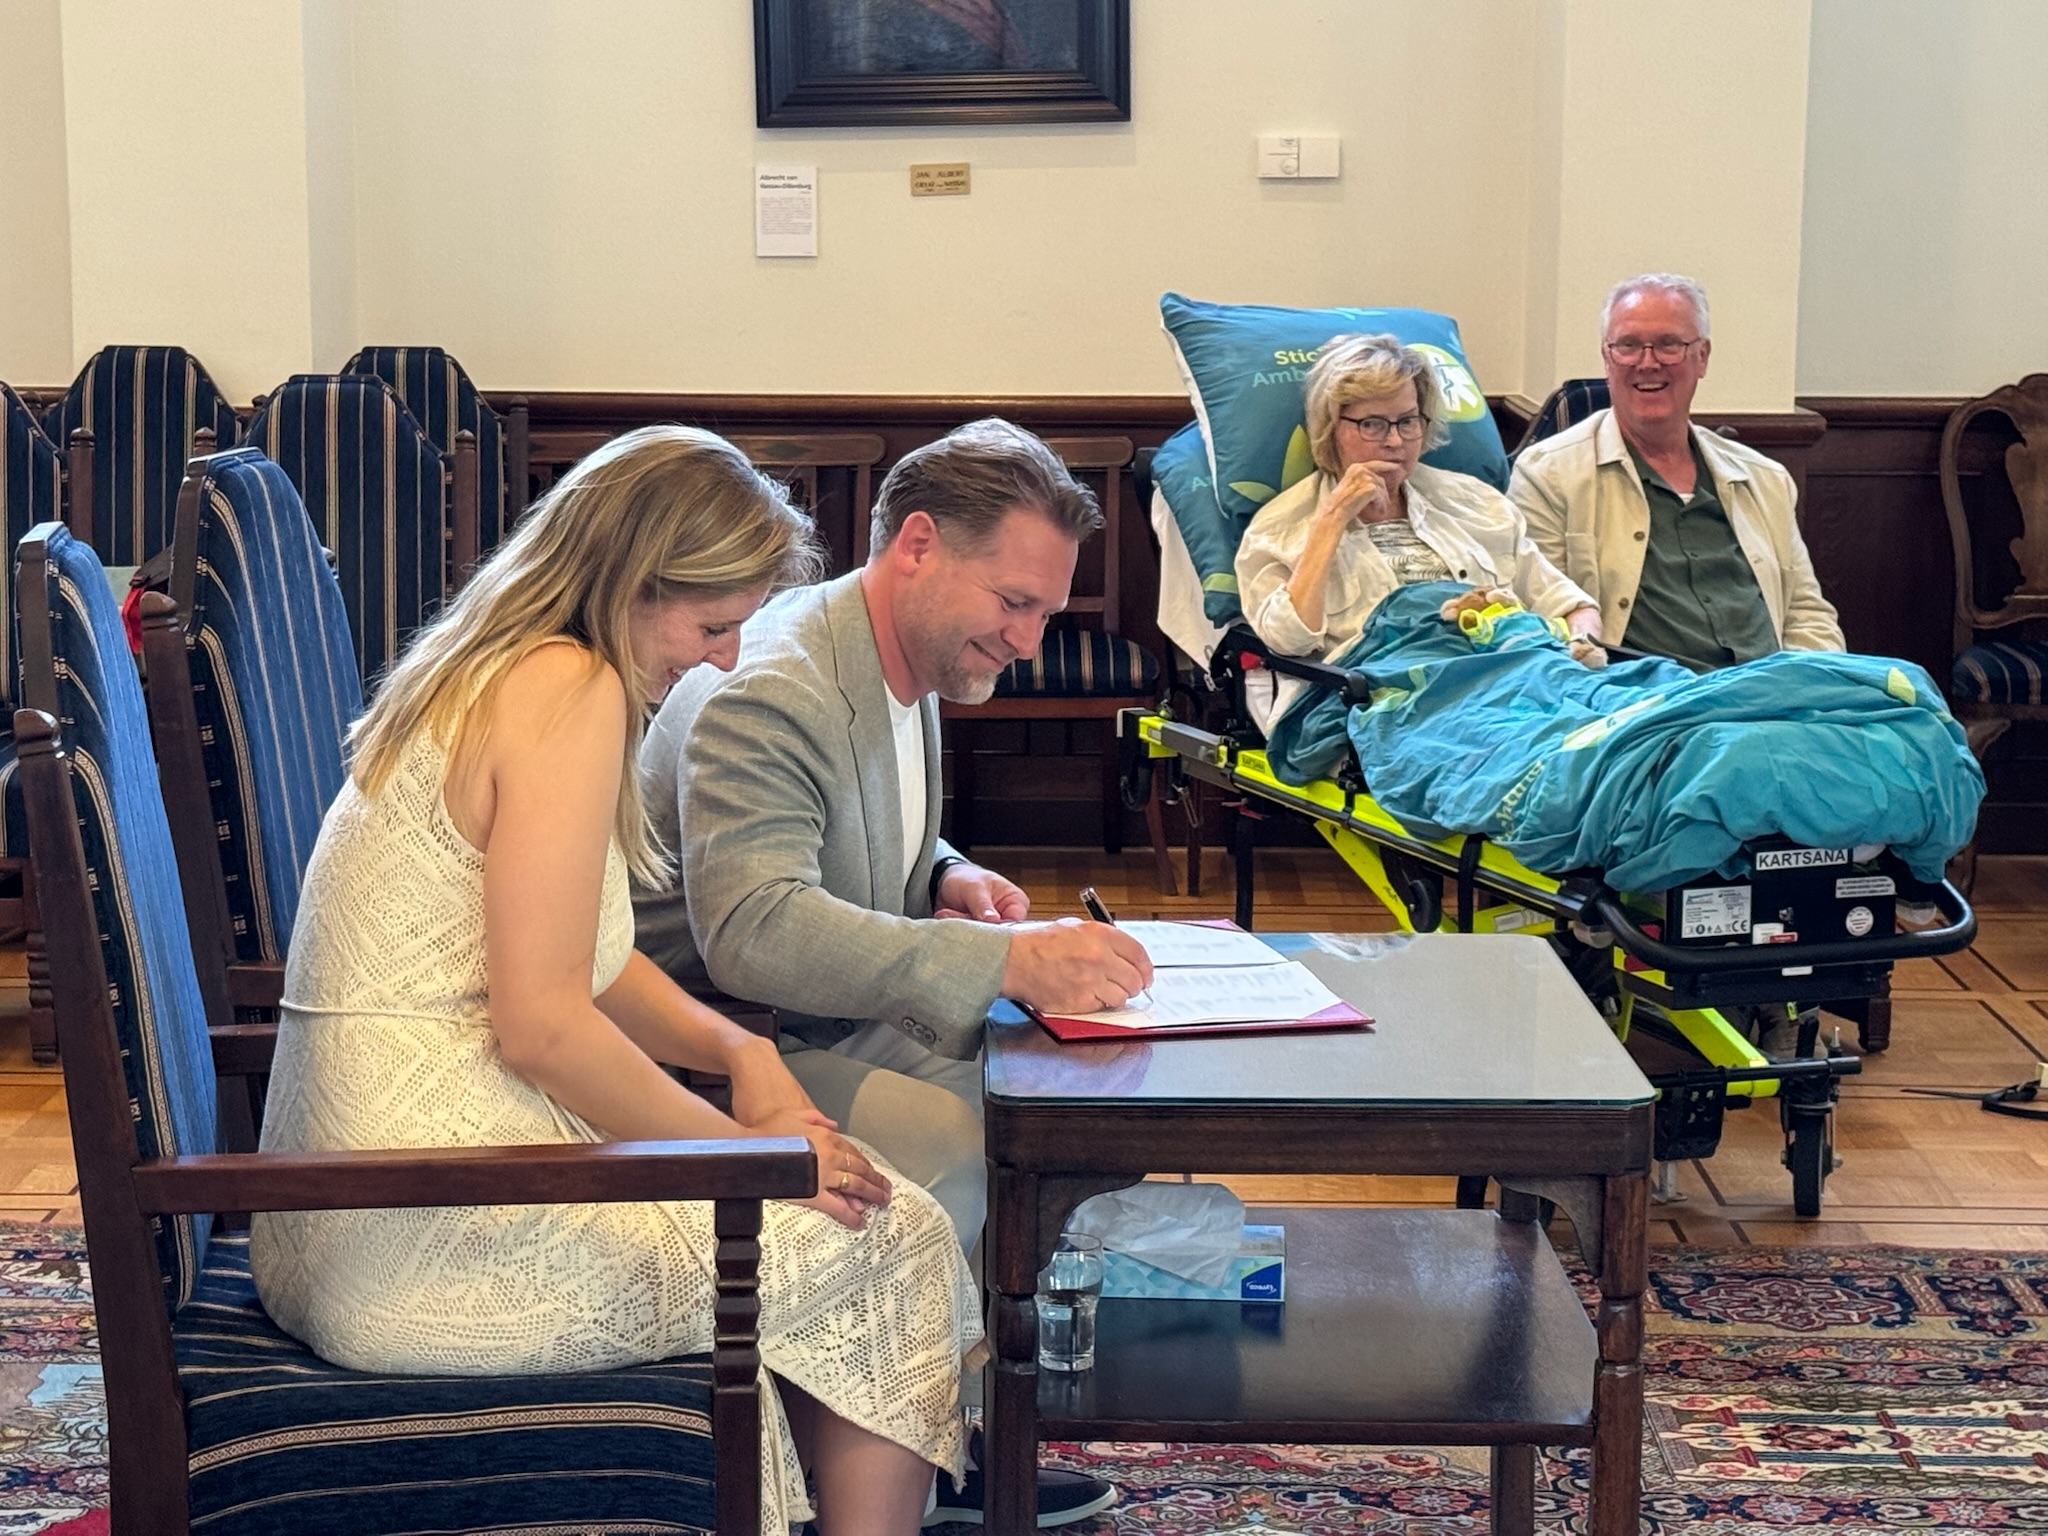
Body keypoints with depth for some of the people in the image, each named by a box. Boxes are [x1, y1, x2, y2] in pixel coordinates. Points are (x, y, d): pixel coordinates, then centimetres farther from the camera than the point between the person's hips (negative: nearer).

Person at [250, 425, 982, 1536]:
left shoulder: (490, 674, 15)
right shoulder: (571, 691, -15)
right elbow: (541, 1022, -20)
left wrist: (736, 1049, 6)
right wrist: (747, 1145, -8)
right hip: (430, 1248, -10)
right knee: (891, 1237, 0)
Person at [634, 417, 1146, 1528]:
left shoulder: (905, 670, 8)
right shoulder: (766, 695, -25)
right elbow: (752, 932, -39)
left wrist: (944, 879, 1)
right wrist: (1006, 961, -45)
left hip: (833, 1020, 10)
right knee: (961, 1141, -30)